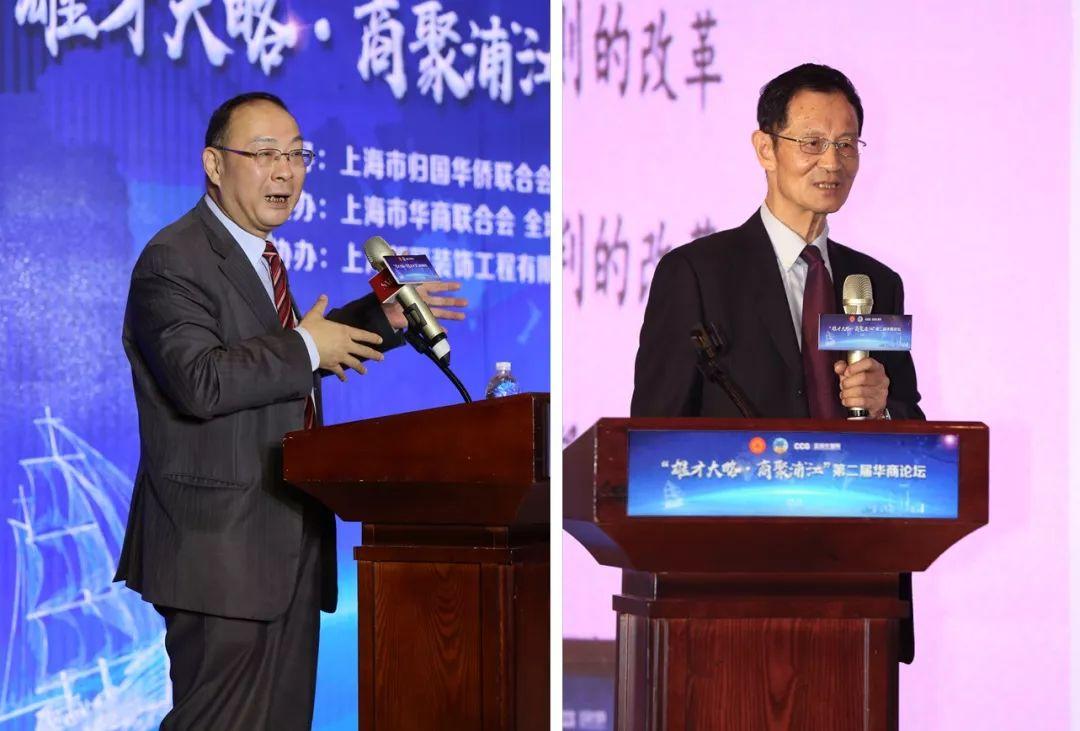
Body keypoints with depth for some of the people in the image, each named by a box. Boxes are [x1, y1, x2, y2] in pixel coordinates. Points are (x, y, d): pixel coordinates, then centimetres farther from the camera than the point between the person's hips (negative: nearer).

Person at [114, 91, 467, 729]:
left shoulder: (258, 256, 17)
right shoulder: (173, 261, -14)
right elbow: (201, 380, -28)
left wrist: (384, 317, 23)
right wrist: (306, 349, -19)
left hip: (287, 545, 10)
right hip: (222, 545, -10)